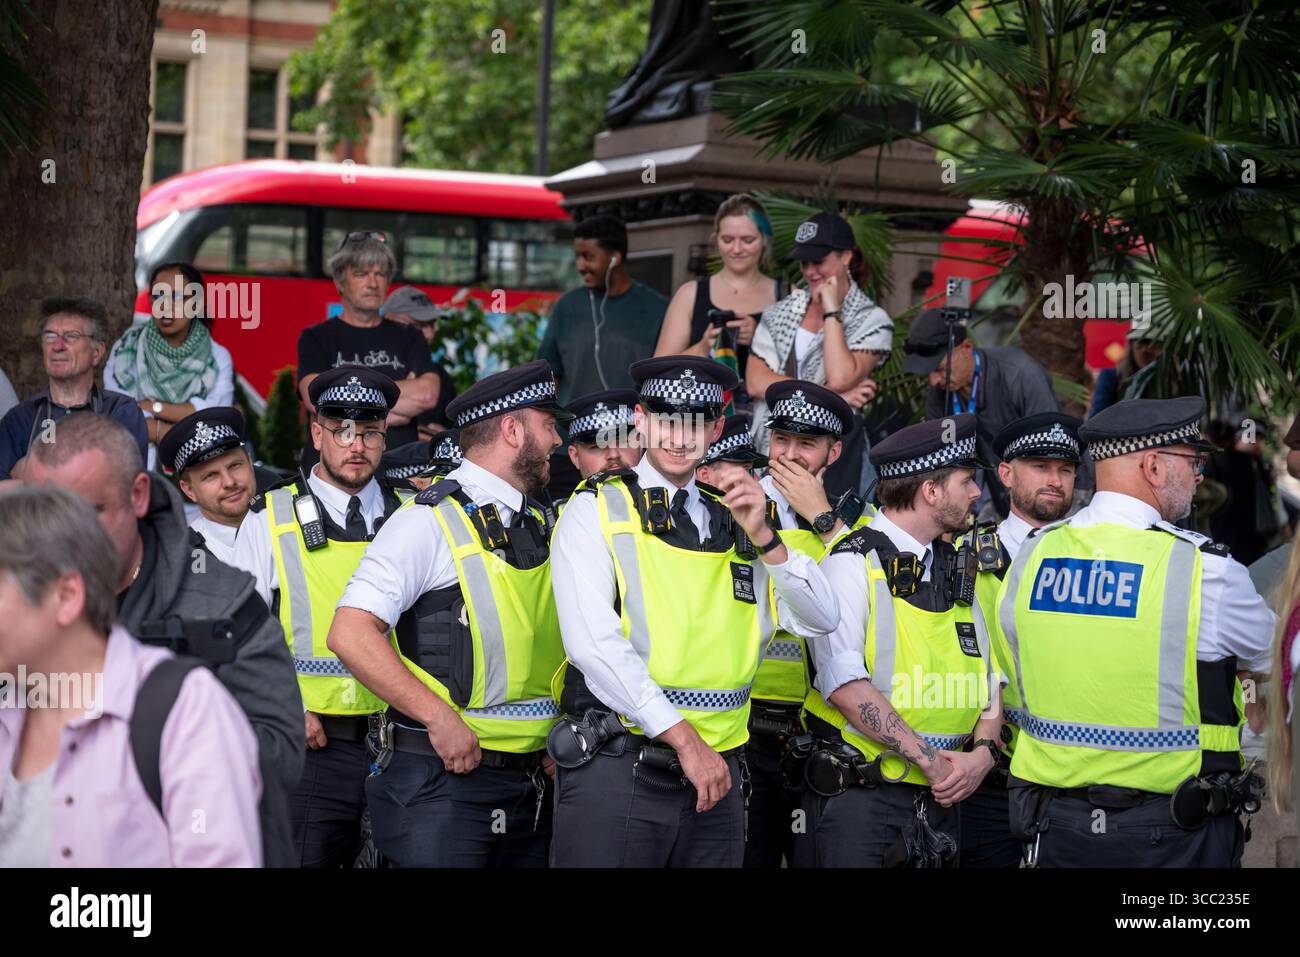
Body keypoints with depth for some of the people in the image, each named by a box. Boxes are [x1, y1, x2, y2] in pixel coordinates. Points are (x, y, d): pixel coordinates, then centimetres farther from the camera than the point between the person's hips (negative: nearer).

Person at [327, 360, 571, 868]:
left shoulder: (539, 527, 15)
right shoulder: (429, 522, -9)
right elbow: (350, 635, -17)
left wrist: (558, 735, 9)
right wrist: (440, 717, -21)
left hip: (531, 783, 7)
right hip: (442, 779, -7)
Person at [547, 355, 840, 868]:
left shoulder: (730, 519, 15)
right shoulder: (596, 510, 0)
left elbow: (819, 620, 11)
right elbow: (593, 644, -13)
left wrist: (762, 537, -4)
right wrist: (683, 737, -16)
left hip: (715, 772, 5)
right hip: (617, 769, -4)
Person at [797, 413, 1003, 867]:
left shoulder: (958, 569, 15)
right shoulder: (854, 562, -7)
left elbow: (989, 678, 14)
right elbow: (845, 683, -18)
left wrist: (983, 752, -5)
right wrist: (925, 757, -18)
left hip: (940, 796, 7)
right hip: (856, 794, -6)